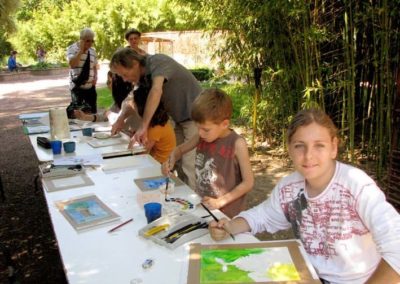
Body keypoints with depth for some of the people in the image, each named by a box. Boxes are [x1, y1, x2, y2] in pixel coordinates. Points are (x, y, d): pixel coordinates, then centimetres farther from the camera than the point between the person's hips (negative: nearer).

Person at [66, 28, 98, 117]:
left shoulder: (93, 51, 11)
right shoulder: (72, 48, -5)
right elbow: (72, 64, -21)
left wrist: (95, 77, 4)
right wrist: (81, 50, -17)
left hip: (91, 86, 5)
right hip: (77, 86, -5)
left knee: (92, 111, 7)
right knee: (77, 109, -18)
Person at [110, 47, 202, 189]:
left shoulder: (157, 62, -21)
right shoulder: (143, 75, 5)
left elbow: (156, 90, -38)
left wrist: (143, 127, -42)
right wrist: (121, 119, -4)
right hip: (179, 119, 9)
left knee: (189, 166, -10)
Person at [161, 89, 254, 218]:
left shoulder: (237, 144, -19)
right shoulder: (202, 137, -4)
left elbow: (248, 182, -13)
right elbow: (180, 149, 14)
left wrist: (221, 201, -16)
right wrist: (171, 160, -7)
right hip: (202, 205, 5)